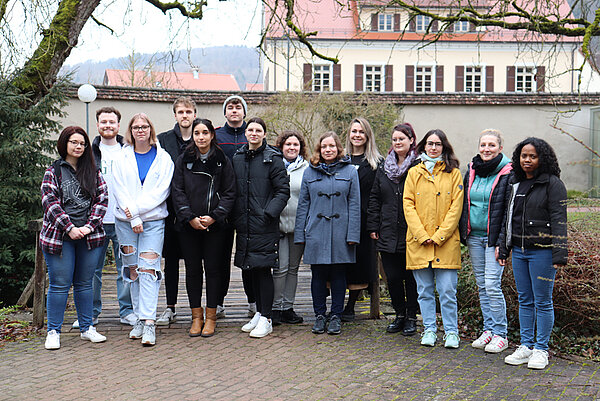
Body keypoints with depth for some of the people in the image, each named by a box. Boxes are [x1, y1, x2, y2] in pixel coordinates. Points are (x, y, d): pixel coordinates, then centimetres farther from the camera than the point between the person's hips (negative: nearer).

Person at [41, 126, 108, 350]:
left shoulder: (93, 171, 11)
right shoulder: (53, 172, 3)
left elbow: (102, 198, 4)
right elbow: (50, 202, -6)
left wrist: (89, 226, -8)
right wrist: (69, 228, -15)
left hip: (89, 236, 3)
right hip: (59, 236, -3)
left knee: (85, 283, 10)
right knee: (59, 285, 0)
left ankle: (86, 328, 20)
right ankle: (53, 332, 9)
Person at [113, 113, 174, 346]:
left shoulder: (163, 158, 5)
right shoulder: (122, 158, 10)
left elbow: (161, 191, -3)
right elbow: (120, 191, 3)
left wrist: (136, 208, -13)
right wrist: (134, 219, -9)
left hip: (153, 220, -2)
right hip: (125, 221, 2)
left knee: (148, 270, -12)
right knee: (132, 270, 5)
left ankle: (149, 323, -15)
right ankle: (139, 319, 14)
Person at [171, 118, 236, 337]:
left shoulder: (223, 161, 3)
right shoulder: (183, 161, 6)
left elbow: (229, 193, 1)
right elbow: (177, 192, 1)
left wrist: (214, 216, -11)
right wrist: (190, 218, -10)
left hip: (214, 225, -1)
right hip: (188, 226, 1)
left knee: (213, 269, 3)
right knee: (192, 270, 5)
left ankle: (211, 317, 12)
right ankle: (196, 316, 15)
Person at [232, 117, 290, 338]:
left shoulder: (273, 158, -4)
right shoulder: (238, 158, 12)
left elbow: (283, 191, -6)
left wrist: (268, 213, -15)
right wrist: (235, 216, 10)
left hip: (265, 225, -5)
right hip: (244, 224, 6)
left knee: (263, 269, -5)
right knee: (252, 269, 12)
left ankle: (266, 319, 1)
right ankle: (259, 314, 23)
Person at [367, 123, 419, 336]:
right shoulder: (384, 168, 12)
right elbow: (374, 199, 15)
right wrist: (373, 226, 9)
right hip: (388, 234, 5)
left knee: (410, 277, 5)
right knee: (392, 277, 8)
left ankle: (411, 317, 18)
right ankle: (399, 314, 24)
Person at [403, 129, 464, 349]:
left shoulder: (453, 173, 4)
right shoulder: (414, 173, 9)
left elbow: (456, 207, -2)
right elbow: (408, 205, 3)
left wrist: (439, 236, -10)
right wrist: (422, 235, -8)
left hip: (446, 242, -2)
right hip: (418, 241, 2)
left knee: (447, 291, -2)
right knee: (424, 290, 8)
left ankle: (451, 331, 11)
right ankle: (429, 330, 19)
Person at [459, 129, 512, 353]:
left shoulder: (507, 173, -7)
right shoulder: (472, 171, 10)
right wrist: (463, 234, 12)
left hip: (494, 238, -6)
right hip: (474, 236, 6)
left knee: (492, 285, -9)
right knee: (482, 285, 10)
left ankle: (500, 334, 2)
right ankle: (488, 329, 20)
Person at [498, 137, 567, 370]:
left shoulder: (553, 184, -7)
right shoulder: (515, 184, 13)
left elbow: (559, 220, -12)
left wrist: (559, 253, -18)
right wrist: (503, 247, 18)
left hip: (542, 251, -6)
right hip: (519, 251, 6)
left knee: (542, 301, 1)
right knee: (524, 300, 12)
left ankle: (541, 349, 11)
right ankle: (526, 346, 20)